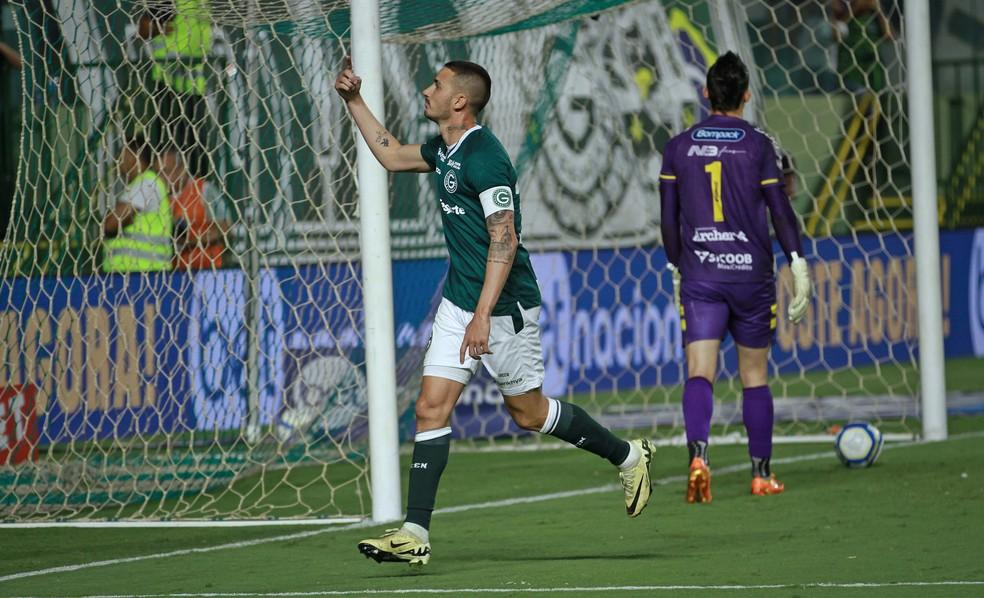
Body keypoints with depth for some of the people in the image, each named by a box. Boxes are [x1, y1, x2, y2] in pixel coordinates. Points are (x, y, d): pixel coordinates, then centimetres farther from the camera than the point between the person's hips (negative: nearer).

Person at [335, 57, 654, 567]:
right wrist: (354, 100, 22)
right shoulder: (445, 150, 8)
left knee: (529, 413, 7)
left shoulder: (483, 157, -20)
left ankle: (627, 456, 29)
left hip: (503, 307, -8)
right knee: (431, 407, -3)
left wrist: (483, 315, -27)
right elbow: (392, 156, 28)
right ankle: (415, 534, -6)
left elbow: (504, 240, -24)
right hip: (458, 303, 8)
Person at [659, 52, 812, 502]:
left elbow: (669, 219, 8)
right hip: (751, 275, -1)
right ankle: (761, 474, 17)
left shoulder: (679, 147, 4)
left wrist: (677, 271, 19)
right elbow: (780, 211, -5)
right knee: (754, 377, 11)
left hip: (700, 277, 1)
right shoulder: (758, 145, -3)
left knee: (699, 373, -8)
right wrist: (798, 265, -1)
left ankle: (698, 455, -32)